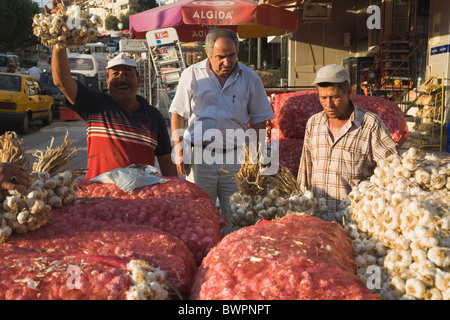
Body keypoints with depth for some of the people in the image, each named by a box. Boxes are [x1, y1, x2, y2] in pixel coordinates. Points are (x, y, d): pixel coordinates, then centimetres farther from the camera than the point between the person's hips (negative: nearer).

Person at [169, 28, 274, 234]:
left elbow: (259, 121, 10)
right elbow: (177, 115, 8)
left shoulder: (250, 78, 4)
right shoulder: (192, 75, 3)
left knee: (236, 219, 4)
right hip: (199, 157, 0)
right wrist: (179, 152, 1)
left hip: (236, 158, 0)